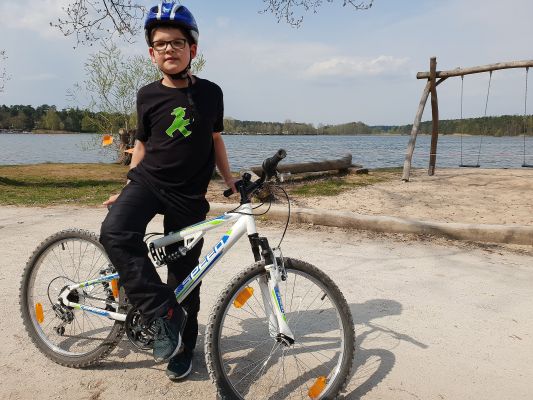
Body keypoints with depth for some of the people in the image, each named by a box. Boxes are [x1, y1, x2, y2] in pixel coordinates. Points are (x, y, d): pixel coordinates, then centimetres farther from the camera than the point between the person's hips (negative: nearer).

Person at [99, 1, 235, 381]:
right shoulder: (148, 95, 1)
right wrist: (128, 188, 12)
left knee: (184, 274, 6)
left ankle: (183, 346, 27)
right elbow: (142, 143, 11)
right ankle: (164, 314, -22)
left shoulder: (211, 92, 1)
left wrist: (233, 184, 11)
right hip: (148, 181, 1)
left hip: (189, 195, 0)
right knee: (115, 232, -31)